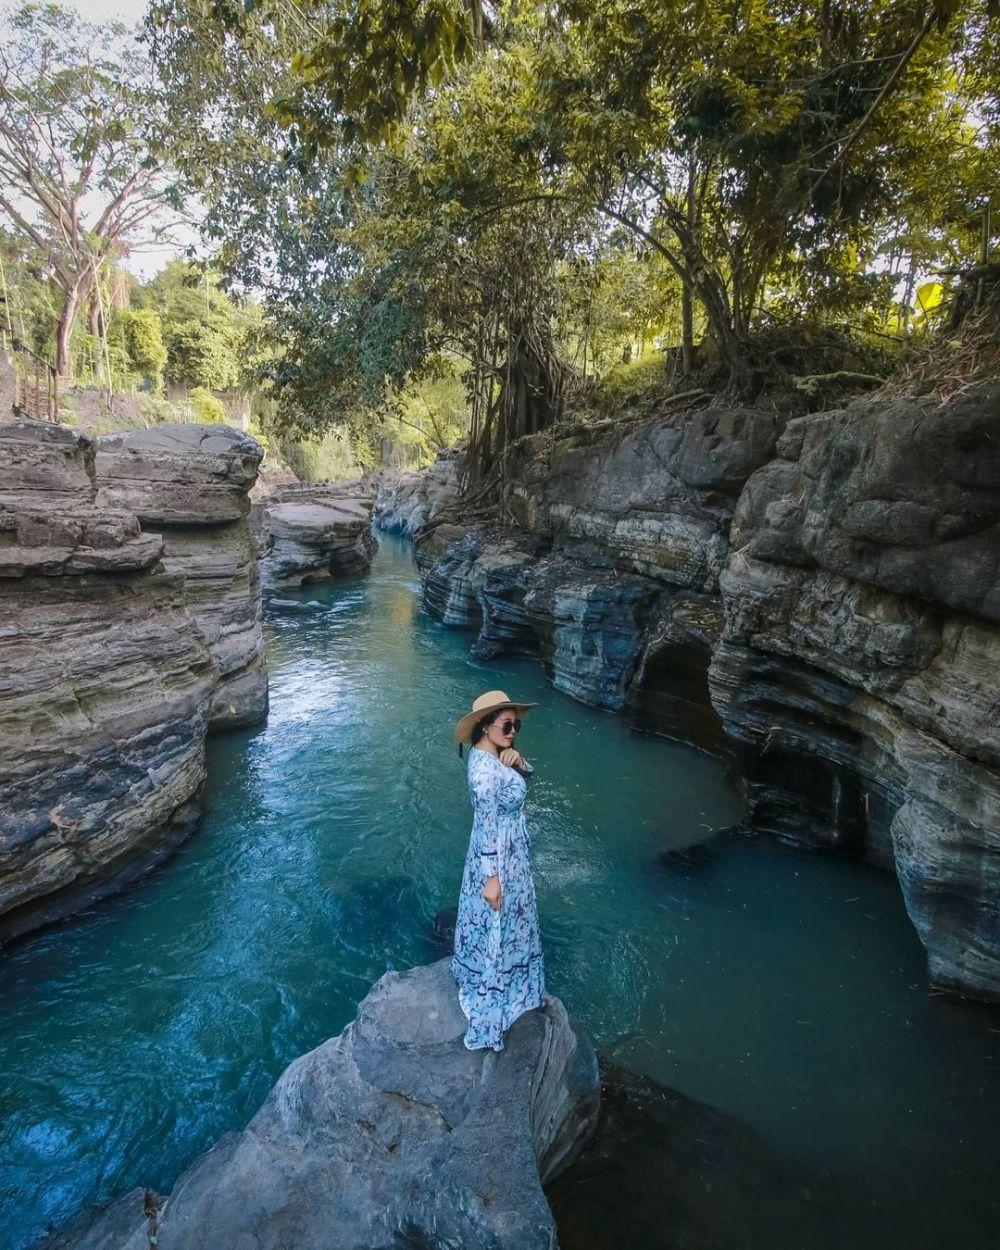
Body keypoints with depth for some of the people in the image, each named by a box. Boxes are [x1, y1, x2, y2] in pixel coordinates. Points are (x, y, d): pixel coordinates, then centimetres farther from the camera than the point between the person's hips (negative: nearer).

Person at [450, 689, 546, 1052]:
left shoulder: (494, 754, -3)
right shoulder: (484, 769, -30)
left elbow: (526, 774, 10)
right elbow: (486, 828, -28)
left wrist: (518, 760, -12)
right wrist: (492, 878, -22)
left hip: (511, 854, 9)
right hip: (498, 860, -9)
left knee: (511, 925, 27)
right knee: (496, 933, 7)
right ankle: (485, 1021, 26)